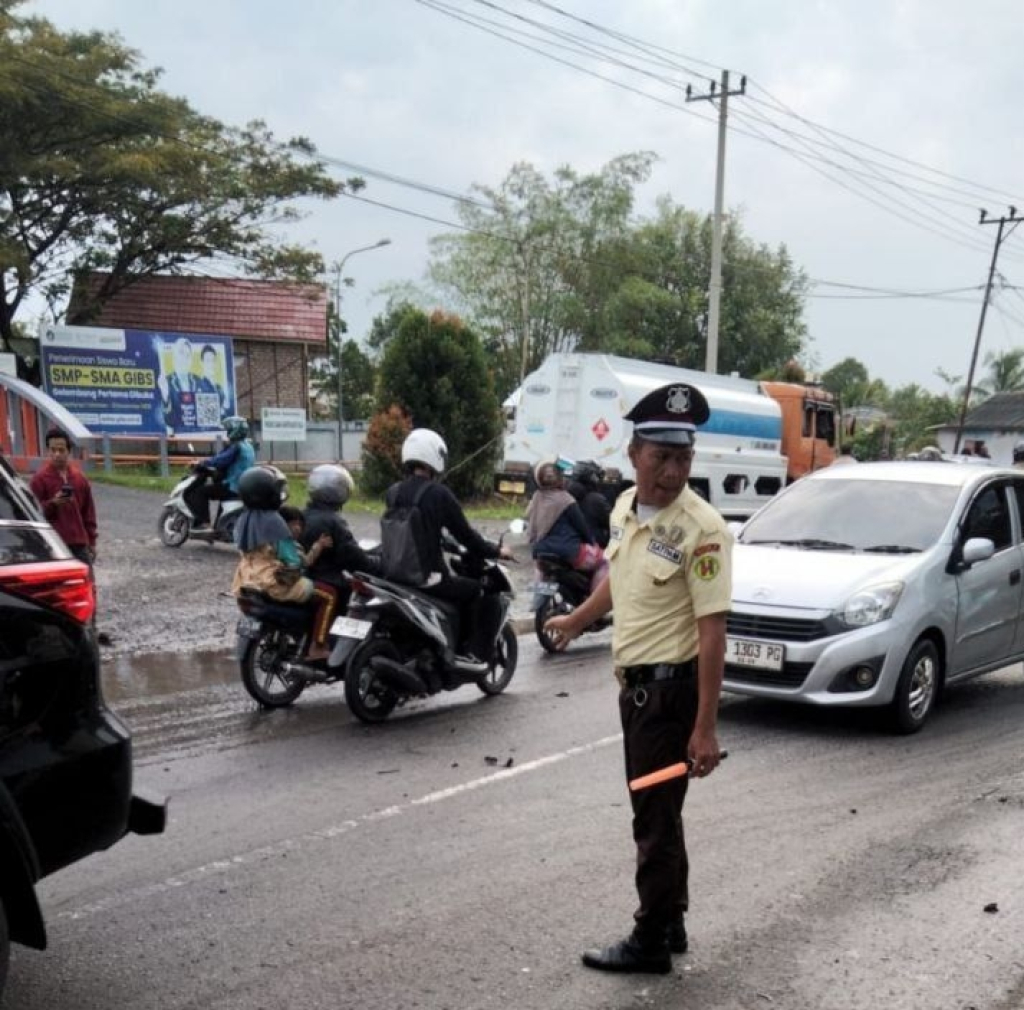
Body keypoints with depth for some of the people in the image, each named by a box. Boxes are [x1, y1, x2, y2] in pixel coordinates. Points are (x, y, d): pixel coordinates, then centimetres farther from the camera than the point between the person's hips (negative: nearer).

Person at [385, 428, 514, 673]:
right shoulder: (438, 494, -11)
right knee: (489, 596, 9)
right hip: (429, 578, -7)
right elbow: (465, 535, -7)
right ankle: (474, 654, 0)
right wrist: (497, 551, 9)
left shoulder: (392, 493, 7)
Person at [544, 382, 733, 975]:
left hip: (671, 686, -8)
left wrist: (705, 726, -25)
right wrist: (578, 621, 39)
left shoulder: (701, 529, -20)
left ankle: (651, 943, 17)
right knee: (656, 813, 19)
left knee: (656, 820, 2)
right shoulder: (625, 507, 4)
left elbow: (712, 630, -23)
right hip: (635, 680, 8)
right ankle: (672, 924, 34)